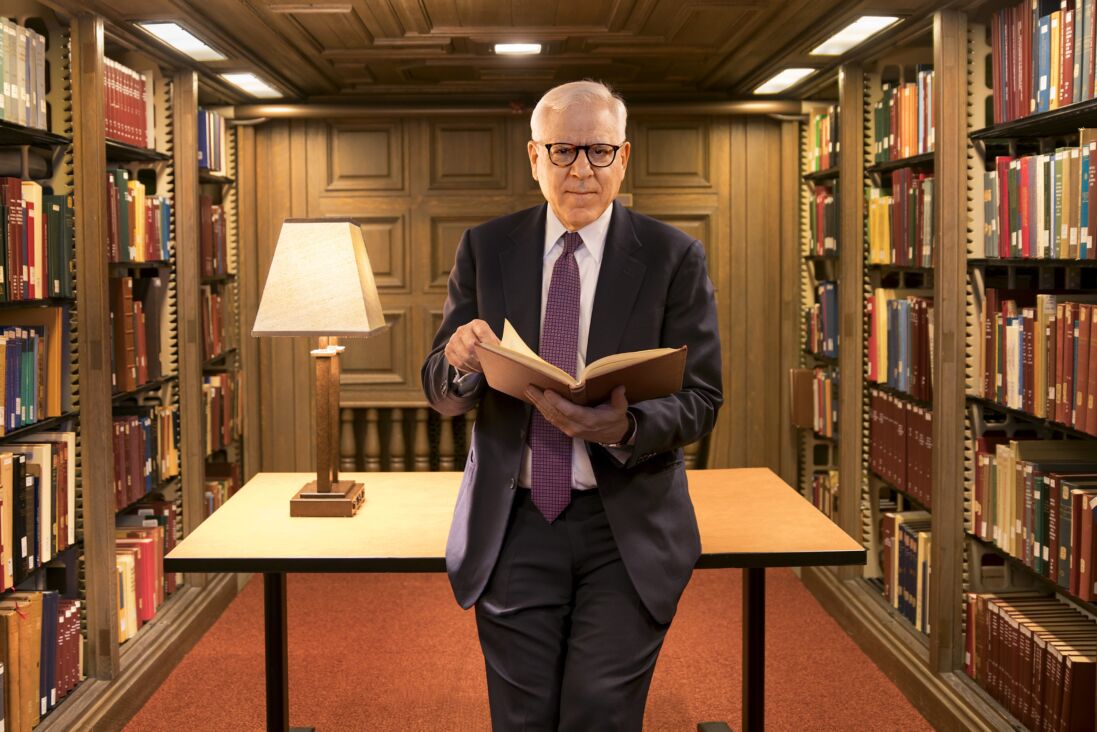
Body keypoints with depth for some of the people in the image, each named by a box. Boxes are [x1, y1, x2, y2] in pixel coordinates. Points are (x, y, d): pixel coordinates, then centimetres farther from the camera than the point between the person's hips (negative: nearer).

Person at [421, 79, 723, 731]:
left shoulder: (674, 257, -1)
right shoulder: (486, 249, 5)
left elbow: (701, 401, -4)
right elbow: (441, 394, 7)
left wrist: (624, 429, -25)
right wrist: (460, 362, -18)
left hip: (627, 531, -1)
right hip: (513, 525, 2)